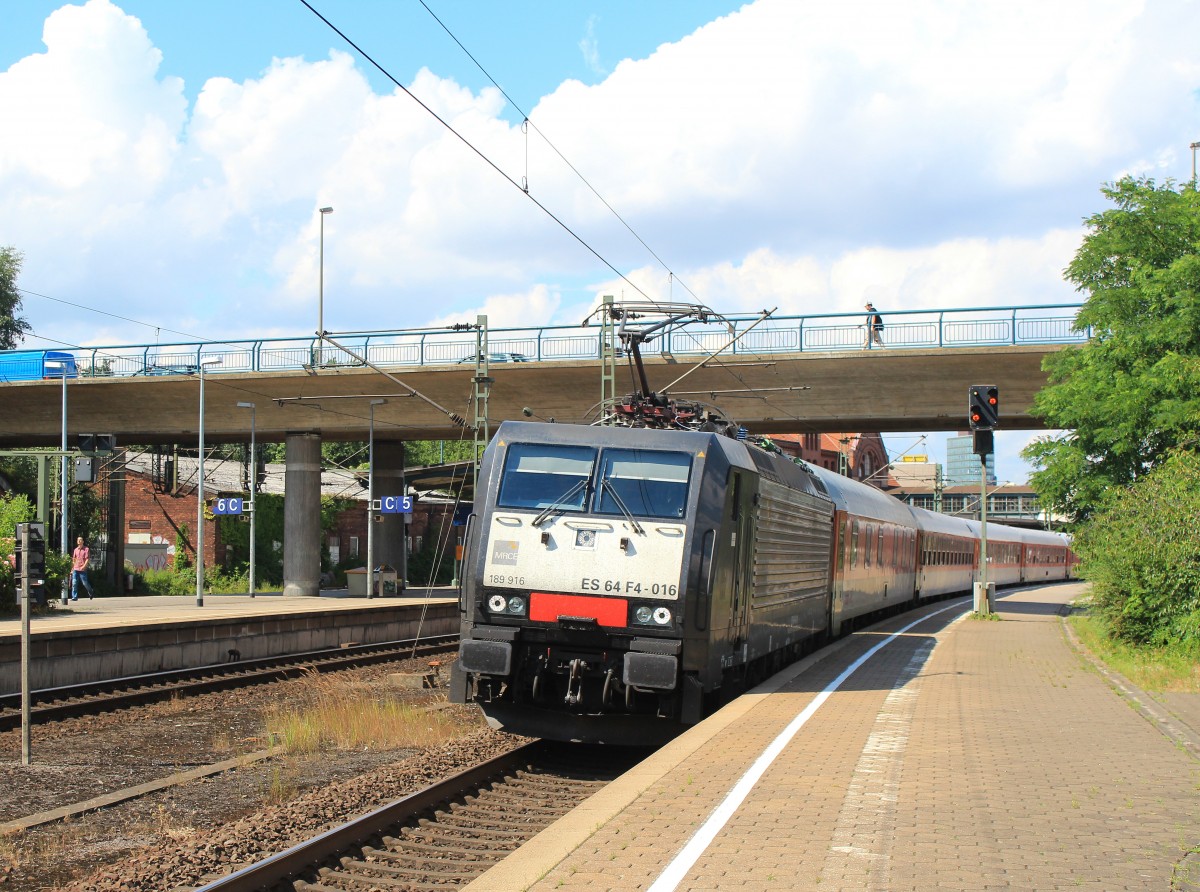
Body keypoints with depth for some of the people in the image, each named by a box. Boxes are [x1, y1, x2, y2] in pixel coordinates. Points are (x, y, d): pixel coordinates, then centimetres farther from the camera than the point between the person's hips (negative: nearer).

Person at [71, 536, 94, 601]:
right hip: (75, 569, 4)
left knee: (85, 583, 3)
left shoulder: (86, 549, -2)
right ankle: (74, 597, -3)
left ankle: (90, 593, 28)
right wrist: (72, 569, 17)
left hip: (83, 569, -4)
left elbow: (87, 559, -7)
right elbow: (73, 560, 20)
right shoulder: (75, 550, 13)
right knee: (74, 583, -5)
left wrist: (84, 566, -20)